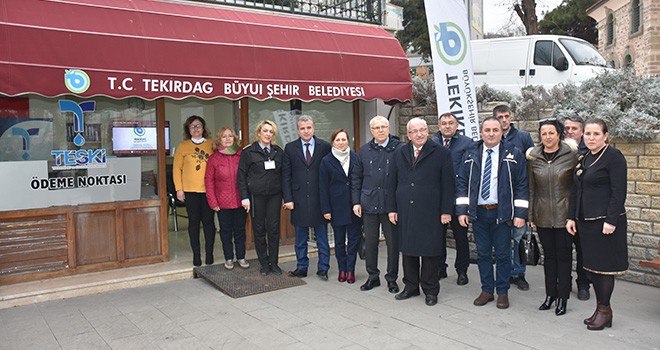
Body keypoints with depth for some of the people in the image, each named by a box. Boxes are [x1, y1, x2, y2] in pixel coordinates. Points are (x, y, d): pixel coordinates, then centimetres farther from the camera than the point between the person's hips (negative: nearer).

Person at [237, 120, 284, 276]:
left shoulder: (278, 152, 8)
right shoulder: (248, 152, -2)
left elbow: (283, 174, 11)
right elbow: (241, 176, -2)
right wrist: (244, 198, -7)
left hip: (274, 196, 2)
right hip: (256, 196, -2)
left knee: (274, 229, 3)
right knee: (259, 229, 5)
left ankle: (273, 263, 15)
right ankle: (264, 263, 17)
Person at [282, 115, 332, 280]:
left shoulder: (325, 147, 0)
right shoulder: (290, 148, 3)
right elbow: (286, 176, 2)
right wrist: (288, 199, -5)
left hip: (319, 199, -1)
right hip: (299, 200, 1)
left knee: (322, 237, 8)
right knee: (300, 238, 11)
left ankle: (323, 268, 18)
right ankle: (301, 268, 23)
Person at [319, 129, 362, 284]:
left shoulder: (356, 158, 3)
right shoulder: (327, 161, 0)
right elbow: (323, 187, 0)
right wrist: (326, 209, -5)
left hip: (354, 206, 1)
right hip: (337, 206, -1)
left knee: (354, 239, 4)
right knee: (339, 240, 9)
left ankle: (350, 269, 14)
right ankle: (342, 269, 21)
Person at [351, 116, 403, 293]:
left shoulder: (399, 149, -5)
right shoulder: (364, 151, 7)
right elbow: (356, 178, 11)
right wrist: (356, 201, 6)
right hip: (369, 203, 3)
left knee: (393, 242, 7)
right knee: (370, 242, 10)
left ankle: (392, 278, 22)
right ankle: (373, 276, 25)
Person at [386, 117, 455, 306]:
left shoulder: (441, 153, -1)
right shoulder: (399, 154, 11)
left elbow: (447, 184, -3)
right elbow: (392, 183, 12)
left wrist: (446, 211, -8)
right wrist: (392, 208, 6)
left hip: (430, 213, -3)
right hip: (405, 212, 4)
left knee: (430, 251, 3)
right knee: (408, 249, 10)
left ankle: (430, 290, 17)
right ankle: (411, 286, 24)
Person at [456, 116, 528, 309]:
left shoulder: (514, 155, -2)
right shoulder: (470, 156, 5)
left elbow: (522, 185, -3)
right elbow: (462, 183, 5)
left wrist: (520, 213, -9)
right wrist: (462, 210, -3)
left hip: (502, 213, -2)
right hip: (478, 212, 2)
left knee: (503, 255, 6)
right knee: (483, 254, 11)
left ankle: (502, 292, 21)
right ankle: (487, 290, 24)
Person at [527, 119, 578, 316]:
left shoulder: (571, 155, -6)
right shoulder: (533, 157, 2)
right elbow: (531, 188, 6)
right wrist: (530, 214, 6)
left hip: (564, 214, -2)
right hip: (543, 215, 3)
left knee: (564, 255, 4)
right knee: (548, 254, 12)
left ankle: (562, 297, 16)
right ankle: (550, 294, 24)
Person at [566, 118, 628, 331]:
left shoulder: (614, 157, -9)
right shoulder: (584, 160, 14)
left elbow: (618, 192, -15)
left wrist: (611, 221, -19)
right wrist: (572, 217, 12)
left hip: (606, 221, -8)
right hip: (586, 221, 8)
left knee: (604, 265, 0)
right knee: (591, 265, 11)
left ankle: (604, 310, 11)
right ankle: (600, 308, 22)